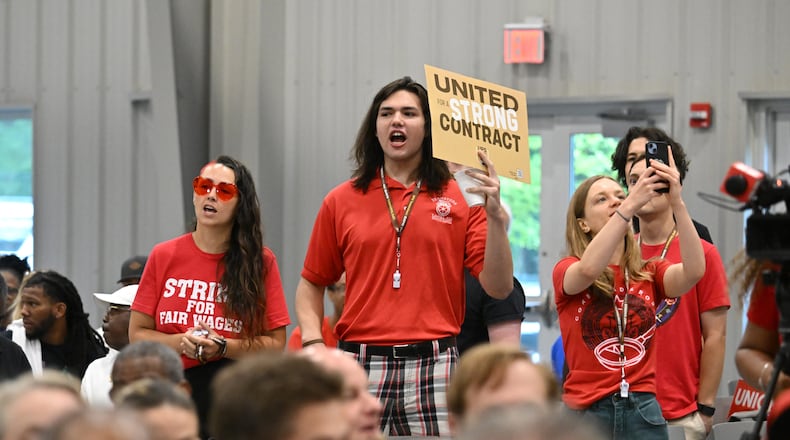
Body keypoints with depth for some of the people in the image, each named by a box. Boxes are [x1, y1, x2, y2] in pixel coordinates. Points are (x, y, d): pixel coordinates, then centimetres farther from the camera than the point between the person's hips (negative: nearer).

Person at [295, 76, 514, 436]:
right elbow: (311, 284, 17)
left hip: (433, 367, -1)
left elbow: (498, 288, 0)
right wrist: (313, 342, 1)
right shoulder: (341, 201, 10)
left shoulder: (462, 198, 6)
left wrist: (495, 215, -12)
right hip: (358, 364, 1)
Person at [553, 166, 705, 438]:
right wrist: (631, 204, -27)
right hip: (586, 409, -2)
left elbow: (694, 271, -10)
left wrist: (677, 203, -19)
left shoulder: (649, 273, 11)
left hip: (643, 410, 3)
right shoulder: (566, 271, 2)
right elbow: (589, 269, -22)